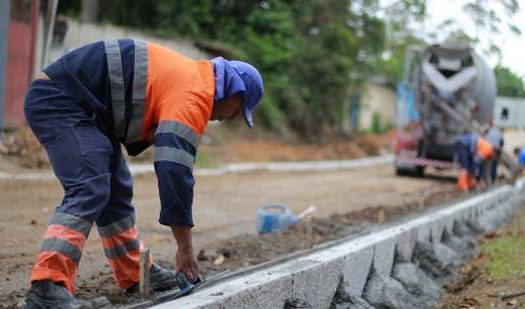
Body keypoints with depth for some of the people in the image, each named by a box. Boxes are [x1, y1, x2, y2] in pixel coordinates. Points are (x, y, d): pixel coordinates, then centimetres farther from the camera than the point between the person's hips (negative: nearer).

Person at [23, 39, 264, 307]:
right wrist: (185, 248, -18)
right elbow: (175, 171, -23)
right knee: (89, 191, -22)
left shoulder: (190, 74, 15)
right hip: (59, 102, -11)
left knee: (116, 191, 14)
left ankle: (134, 275, 24)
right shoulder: (194, 95, -17)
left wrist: (150, 137, 1)